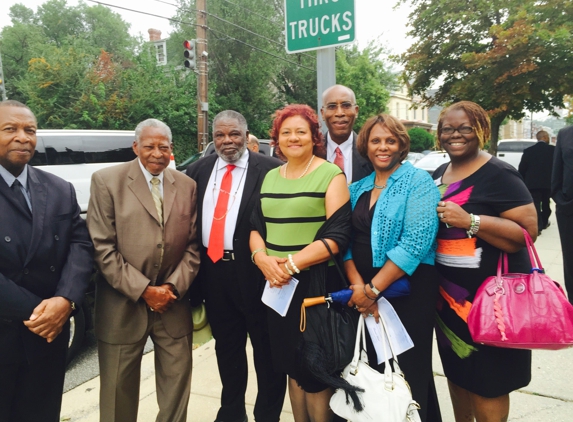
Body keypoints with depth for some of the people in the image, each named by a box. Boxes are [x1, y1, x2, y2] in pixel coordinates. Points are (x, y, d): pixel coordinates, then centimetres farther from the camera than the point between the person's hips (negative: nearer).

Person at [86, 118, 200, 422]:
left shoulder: (187, 185, 4)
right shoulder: (106, 181, -6)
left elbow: (193, 245, 4)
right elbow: (103, 248, -11)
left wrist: (173, 287, -8)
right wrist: (144, 290, -14)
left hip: (173, 303, 3)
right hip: (122, 306, -2)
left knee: (178, 381, 13)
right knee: (120, 388, 13)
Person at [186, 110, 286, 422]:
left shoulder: (270, 169, -9)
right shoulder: (198, 171, 7)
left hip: (255, 272, -4)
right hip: (213, 271, 5)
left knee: (266, 349, 12)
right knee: (226, 346, 21)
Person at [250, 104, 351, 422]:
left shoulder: (330, 174, -5)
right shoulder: (270, 177, 12)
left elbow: (338, 234, -13)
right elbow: (256, 226, 13)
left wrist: (293, 263, -19)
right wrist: (262, 258, -8)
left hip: (316, 282, -5)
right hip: (275, 284, 5)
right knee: (290, 363, 15)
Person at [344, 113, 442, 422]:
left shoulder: (418, 182, -7)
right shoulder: (357, 189, 9)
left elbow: (416, 243, -18)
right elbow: (346, 241, 4)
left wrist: (373, 289, -17)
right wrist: (357, 286, -12)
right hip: (364, 294, 5)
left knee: (408, 370, 6)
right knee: (373, 367, 15)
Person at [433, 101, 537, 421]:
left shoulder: (498, 174, -12)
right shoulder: (438, 175, 10)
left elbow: (528, 231, -21)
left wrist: (470, 221, -28)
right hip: (448, 294, 7)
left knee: (486, 378, 4)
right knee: (456, 368, 20)